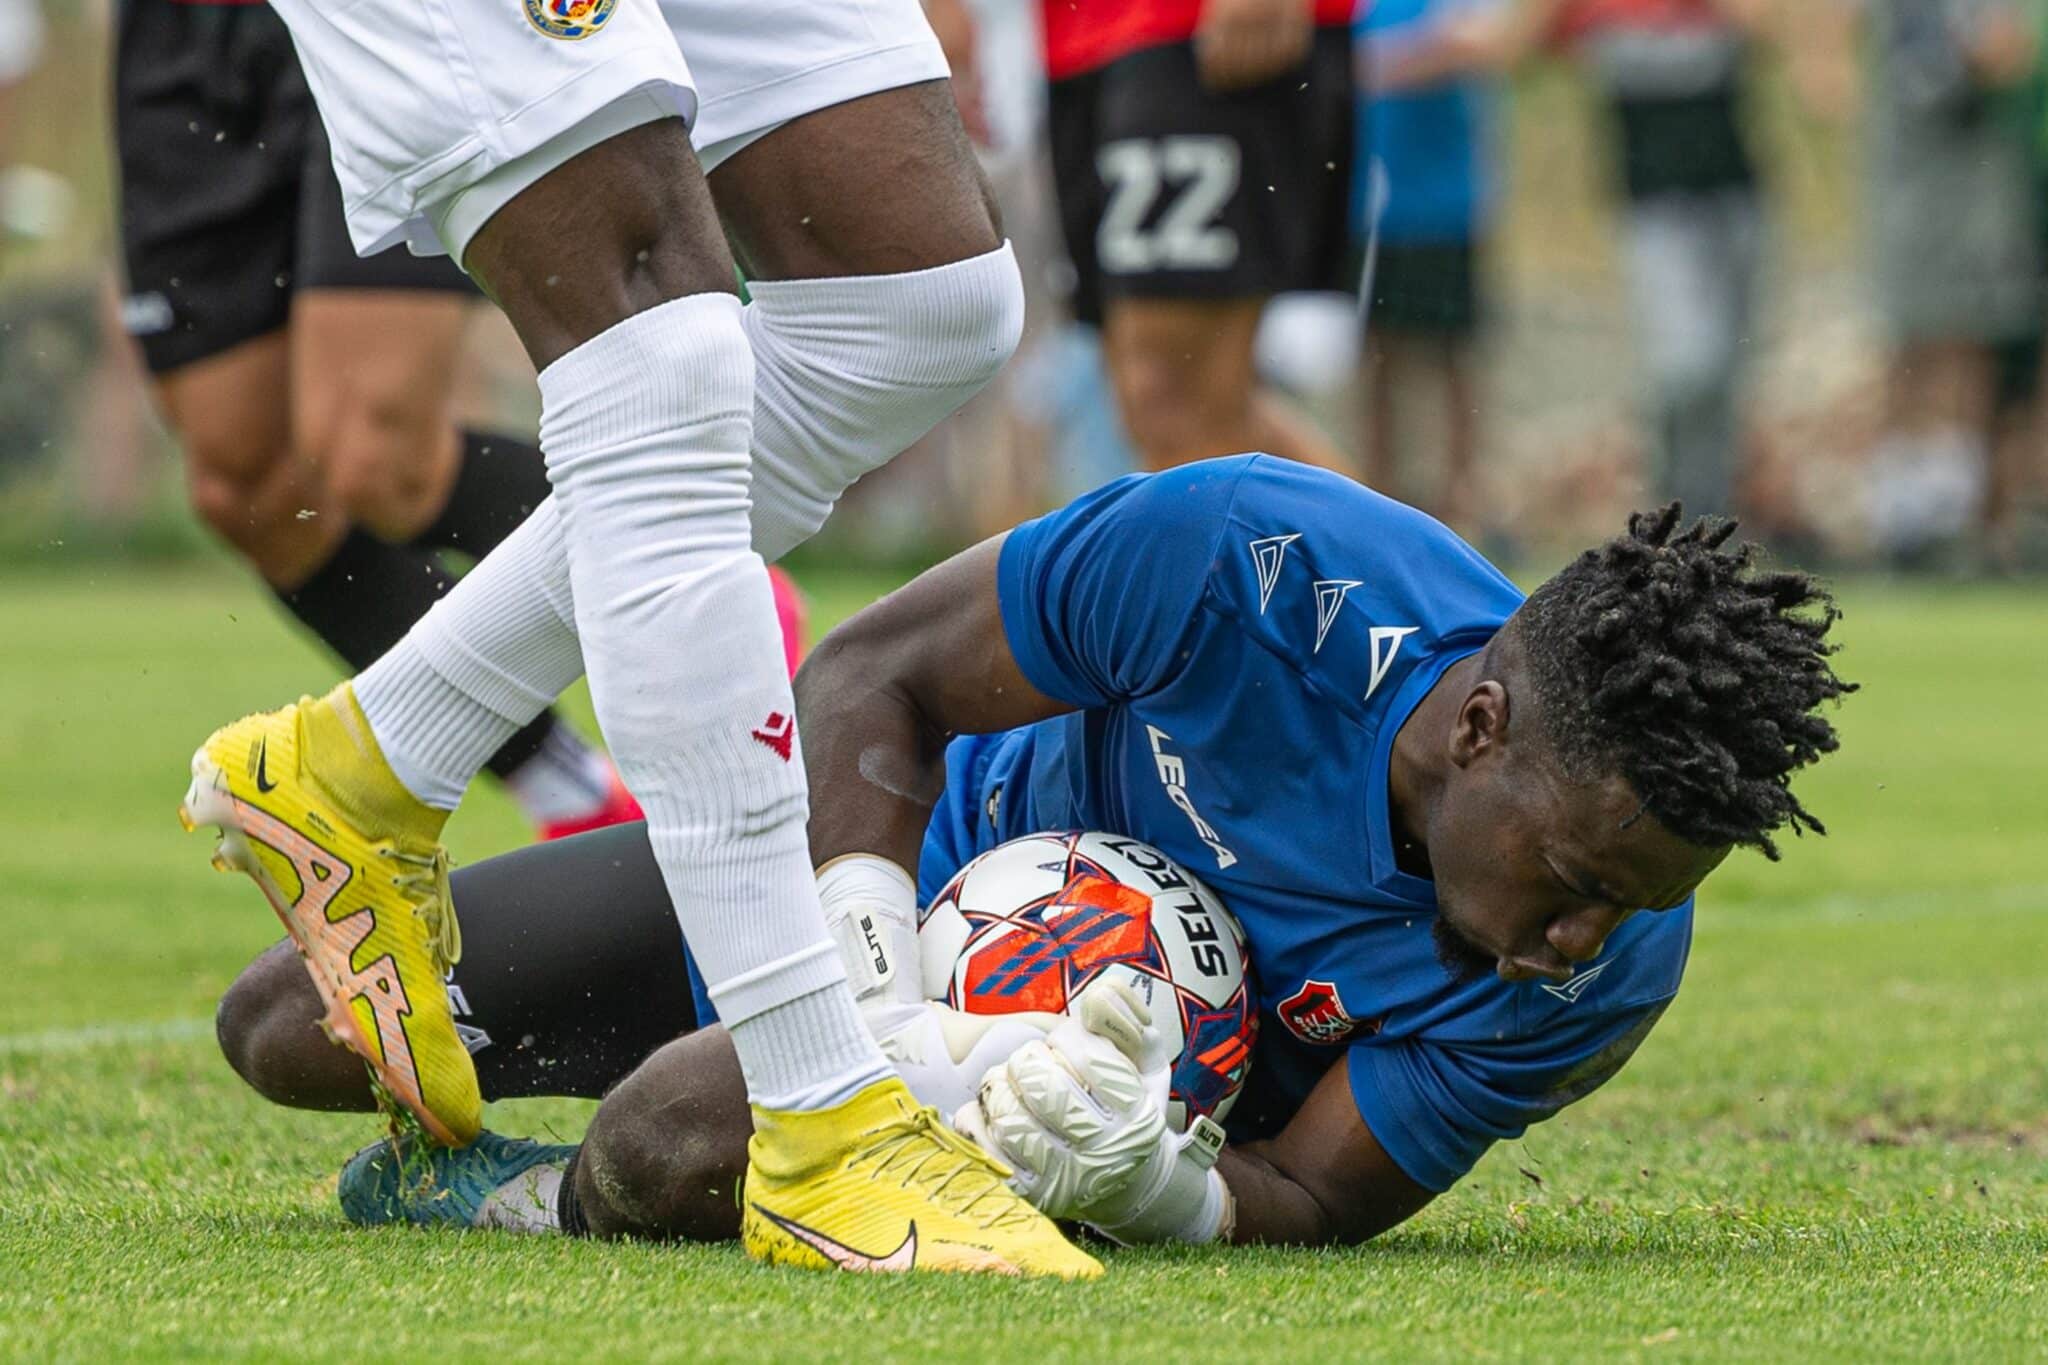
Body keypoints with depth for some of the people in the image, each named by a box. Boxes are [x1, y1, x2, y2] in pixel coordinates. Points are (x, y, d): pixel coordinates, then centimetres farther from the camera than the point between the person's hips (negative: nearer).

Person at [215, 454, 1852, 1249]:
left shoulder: (1608, 965, -29)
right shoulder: (1254, 558, -35)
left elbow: (1313, 1204, -20)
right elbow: (874, 676, -20)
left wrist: (1147, 1182, -43)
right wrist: (871, 995, -33)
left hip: (1143, 1084, -1)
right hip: (908, 869, 1)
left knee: (692, 1145, -34)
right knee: (290, 1037, 5)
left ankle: (534, 1207, 3)